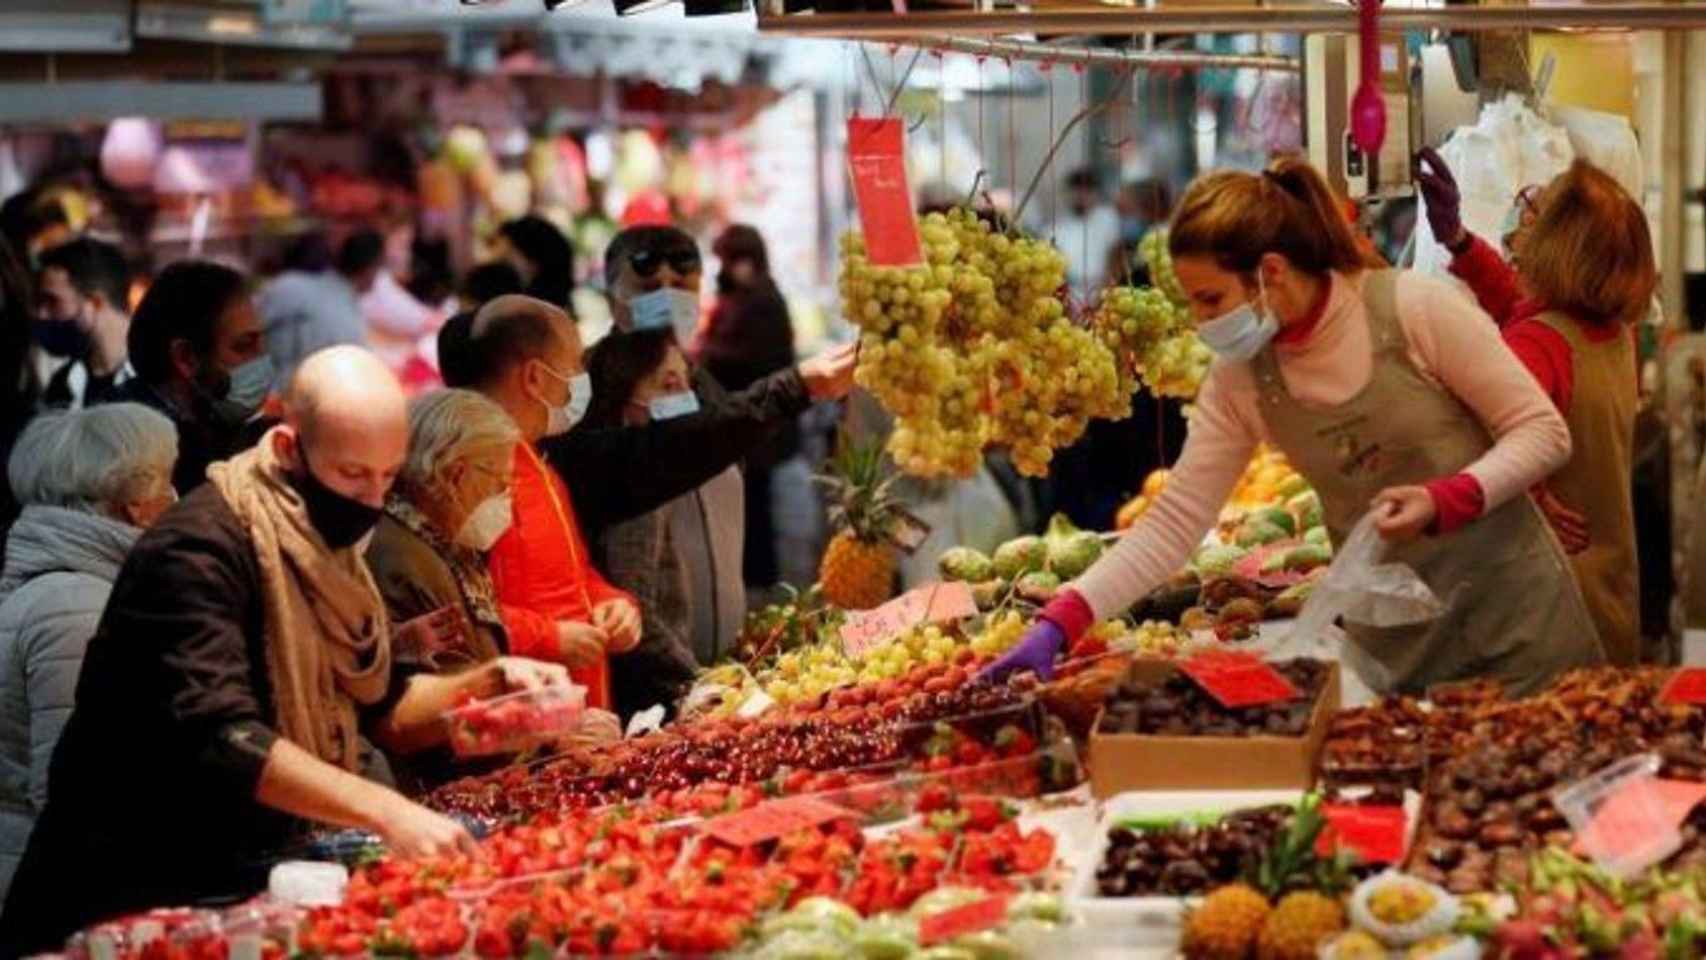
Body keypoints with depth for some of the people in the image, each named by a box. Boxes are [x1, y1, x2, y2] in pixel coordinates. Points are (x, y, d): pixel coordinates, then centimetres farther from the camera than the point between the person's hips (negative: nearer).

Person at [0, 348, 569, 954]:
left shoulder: (323, 544, 10)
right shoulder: (200, 550, -17)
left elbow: (379, 709, 14)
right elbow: (218, 737, -29)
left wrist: (487, 685, -4)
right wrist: (385, 811, -37)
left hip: (259, 874, 7)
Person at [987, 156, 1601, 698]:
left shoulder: (1413, 309, -15)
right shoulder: (1239, 380, -2)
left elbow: (1544, 431, -10)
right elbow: (1174, 521, -3)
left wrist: (1445, 500, -26)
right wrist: (1061, 623, -14)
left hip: (1513, 617, -3)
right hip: (1393, 647, 3)